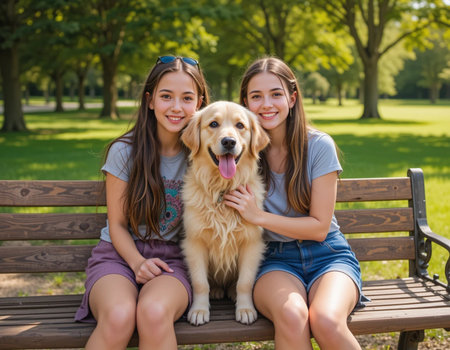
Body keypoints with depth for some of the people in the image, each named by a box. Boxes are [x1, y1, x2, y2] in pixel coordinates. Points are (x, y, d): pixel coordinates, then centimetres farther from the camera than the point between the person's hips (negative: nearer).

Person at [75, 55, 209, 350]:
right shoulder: (125, 151, -1)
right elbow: (117, 224, 3)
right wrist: (137, 262, -14)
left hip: (172, 259, 0)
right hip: (120, 253, 0)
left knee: (154, 312, -36)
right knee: (119, 317, -34)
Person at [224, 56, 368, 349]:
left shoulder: (319, 146, -5)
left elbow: (319, 227, -6)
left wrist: (258, 216, -16)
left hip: (327, 255, 0)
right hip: (275, 259, 1)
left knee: (327, 321, -33)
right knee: (291, 315, -36)